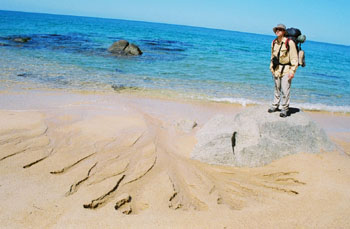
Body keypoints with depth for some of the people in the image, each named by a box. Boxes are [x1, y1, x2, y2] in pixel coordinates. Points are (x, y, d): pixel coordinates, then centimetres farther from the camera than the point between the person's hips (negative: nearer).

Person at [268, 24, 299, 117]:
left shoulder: (289, 43, -12)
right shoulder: (274, 42, 8)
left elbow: (294, 58, -11)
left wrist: (292, 71, -15)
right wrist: (271, 67, 19)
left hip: (286, 69, -5)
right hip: (276, 69, 6)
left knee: (285, 90, -6)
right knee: (277, 89, 14)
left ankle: (284, 109, 5)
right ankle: (275, 105, 27)